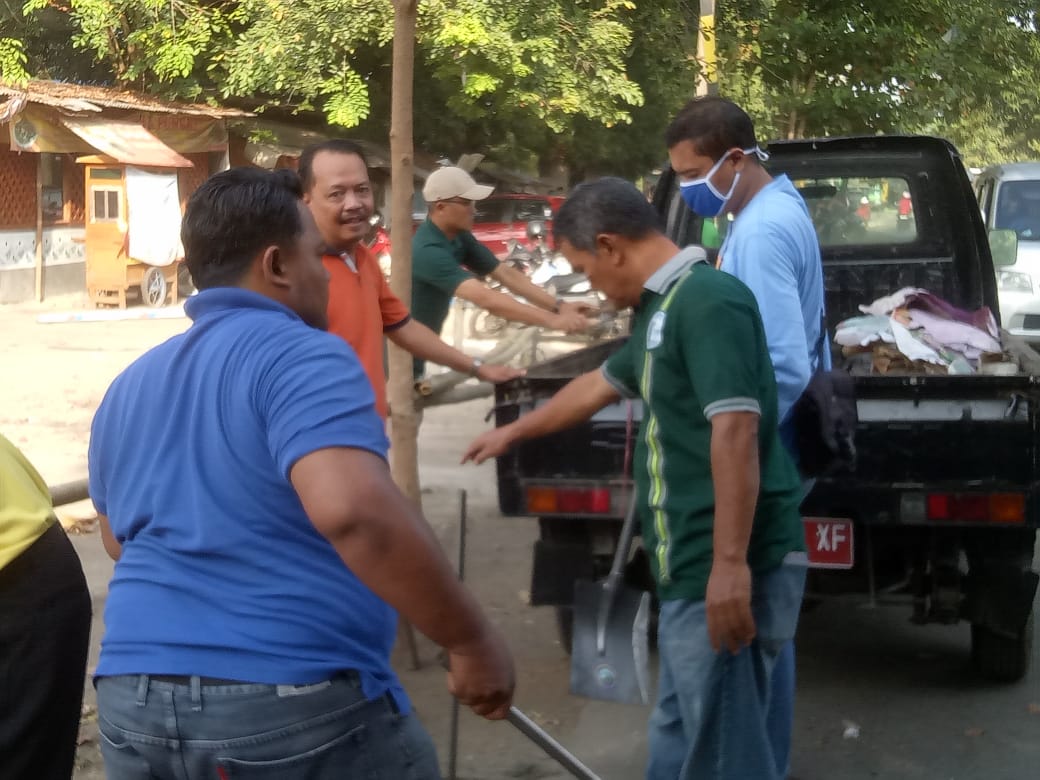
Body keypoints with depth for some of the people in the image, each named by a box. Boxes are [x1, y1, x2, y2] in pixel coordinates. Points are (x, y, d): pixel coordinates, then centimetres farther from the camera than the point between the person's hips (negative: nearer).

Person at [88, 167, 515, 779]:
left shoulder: (130, 386, 13)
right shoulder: (300, 356, -11)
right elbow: (353, 510, -27)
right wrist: (473, 641, -20)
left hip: (134, 706, 7)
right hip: (297, 707, -6)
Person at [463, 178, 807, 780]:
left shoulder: (707, 299, -15)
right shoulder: (664, 308, 17)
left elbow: (735, 431, -24)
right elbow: (597, 387, 34)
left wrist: (730, 565, -28)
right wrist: (516, 432, 48)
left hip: (728, 573, -10)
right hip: (694, 569, 10)